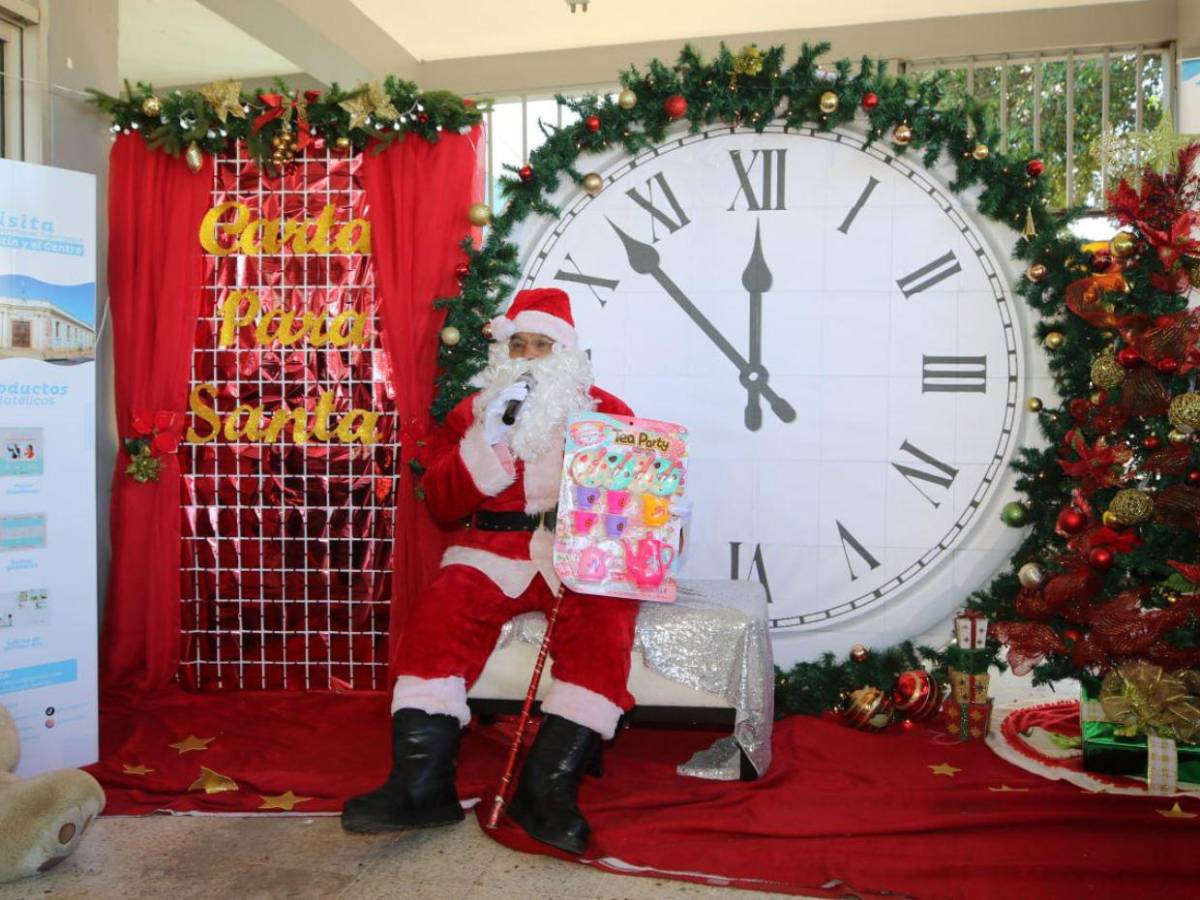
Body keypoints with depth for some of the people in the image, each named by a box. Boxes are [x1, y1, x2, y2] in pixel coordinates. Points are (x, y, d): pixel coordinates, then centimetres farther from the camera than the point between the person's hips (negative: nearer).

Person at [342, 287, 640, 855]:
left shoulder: (607, 412, 14)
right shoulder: (473, 413, 16)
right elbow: (441, 502, 6)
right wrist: (488, 440, -8)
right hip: (494, 551, 1)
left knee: (605, 621, -32)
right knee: (438, 613, -27)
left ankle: (547, 790, -29)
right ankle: (420, 787, -24)